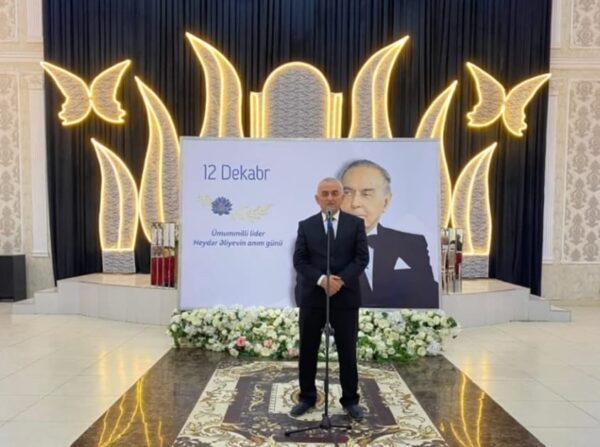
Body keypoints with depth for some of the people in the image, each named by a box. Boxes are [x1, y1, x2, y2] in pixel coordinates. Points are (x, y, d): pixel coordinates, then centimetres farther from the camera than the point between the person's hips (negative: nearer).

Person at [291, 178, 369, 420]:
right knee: (308, 350, 8)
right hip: (312, 296, 1)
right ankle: (307, 397, 25)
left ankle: (350, 400, 22)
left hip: (346, 296, 0)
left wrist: (341, 281, -16)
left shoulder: (356, 223, 4)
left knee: (347, 351, 6)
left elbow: (362, 257, -3)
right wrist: (321, 280, -17)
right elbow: (299, 260, -2)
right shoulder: (306, 225, 4)